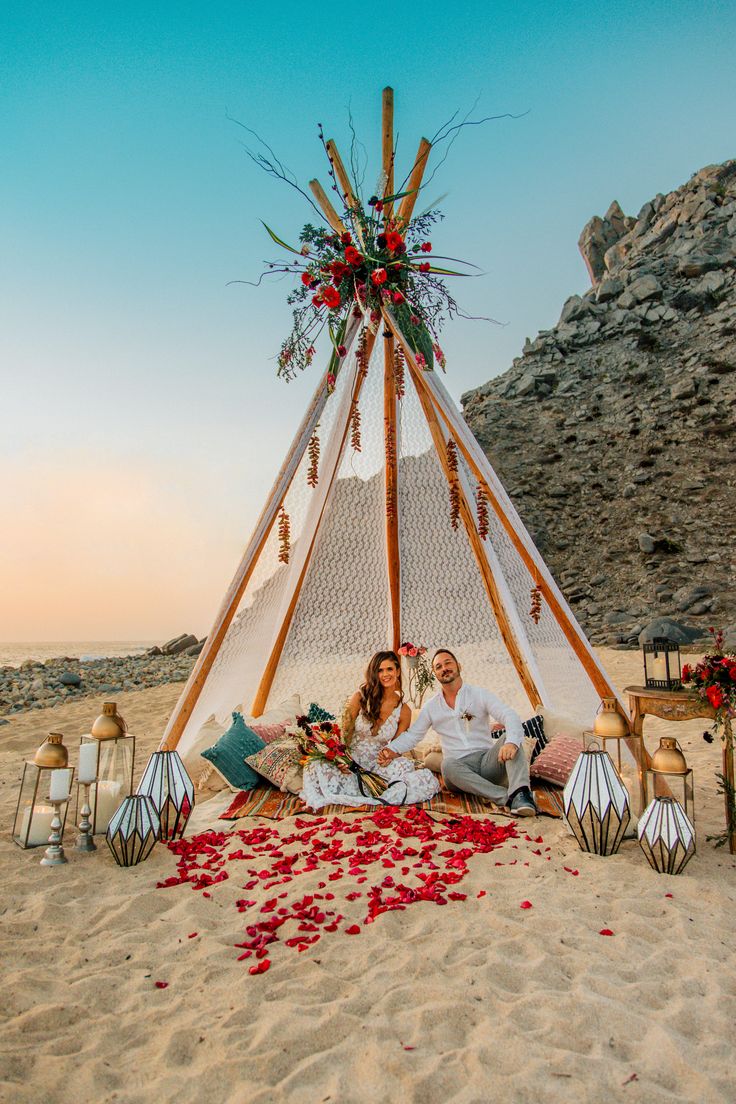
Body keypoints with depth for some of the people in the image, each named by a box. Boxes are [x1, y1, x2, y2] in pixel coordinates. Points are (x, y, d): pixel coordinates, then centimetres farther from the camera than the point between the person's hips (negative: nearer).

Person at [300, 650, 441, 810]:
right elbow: (345, 733, -2)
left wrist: (388, 755, -19)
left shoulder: (404, 711, 1)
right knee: (316, 766, -33)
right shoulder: (361, 697, -3)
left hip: (378, 764, 2)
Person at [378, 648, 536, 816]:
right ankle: (508, 797, -41)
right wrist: (392, 749, -8)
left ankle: (520, 793, -47)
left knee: (508, 740, -28)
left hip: (487, 760, 0)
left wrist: (511, 742, -34)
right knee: (448, 765, -35)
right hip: (459, 766, 1)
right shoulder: (431, 706, 14)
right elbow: (412, 734, 15)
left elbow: (510, 717, -11)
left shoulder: (480, 695, 4)